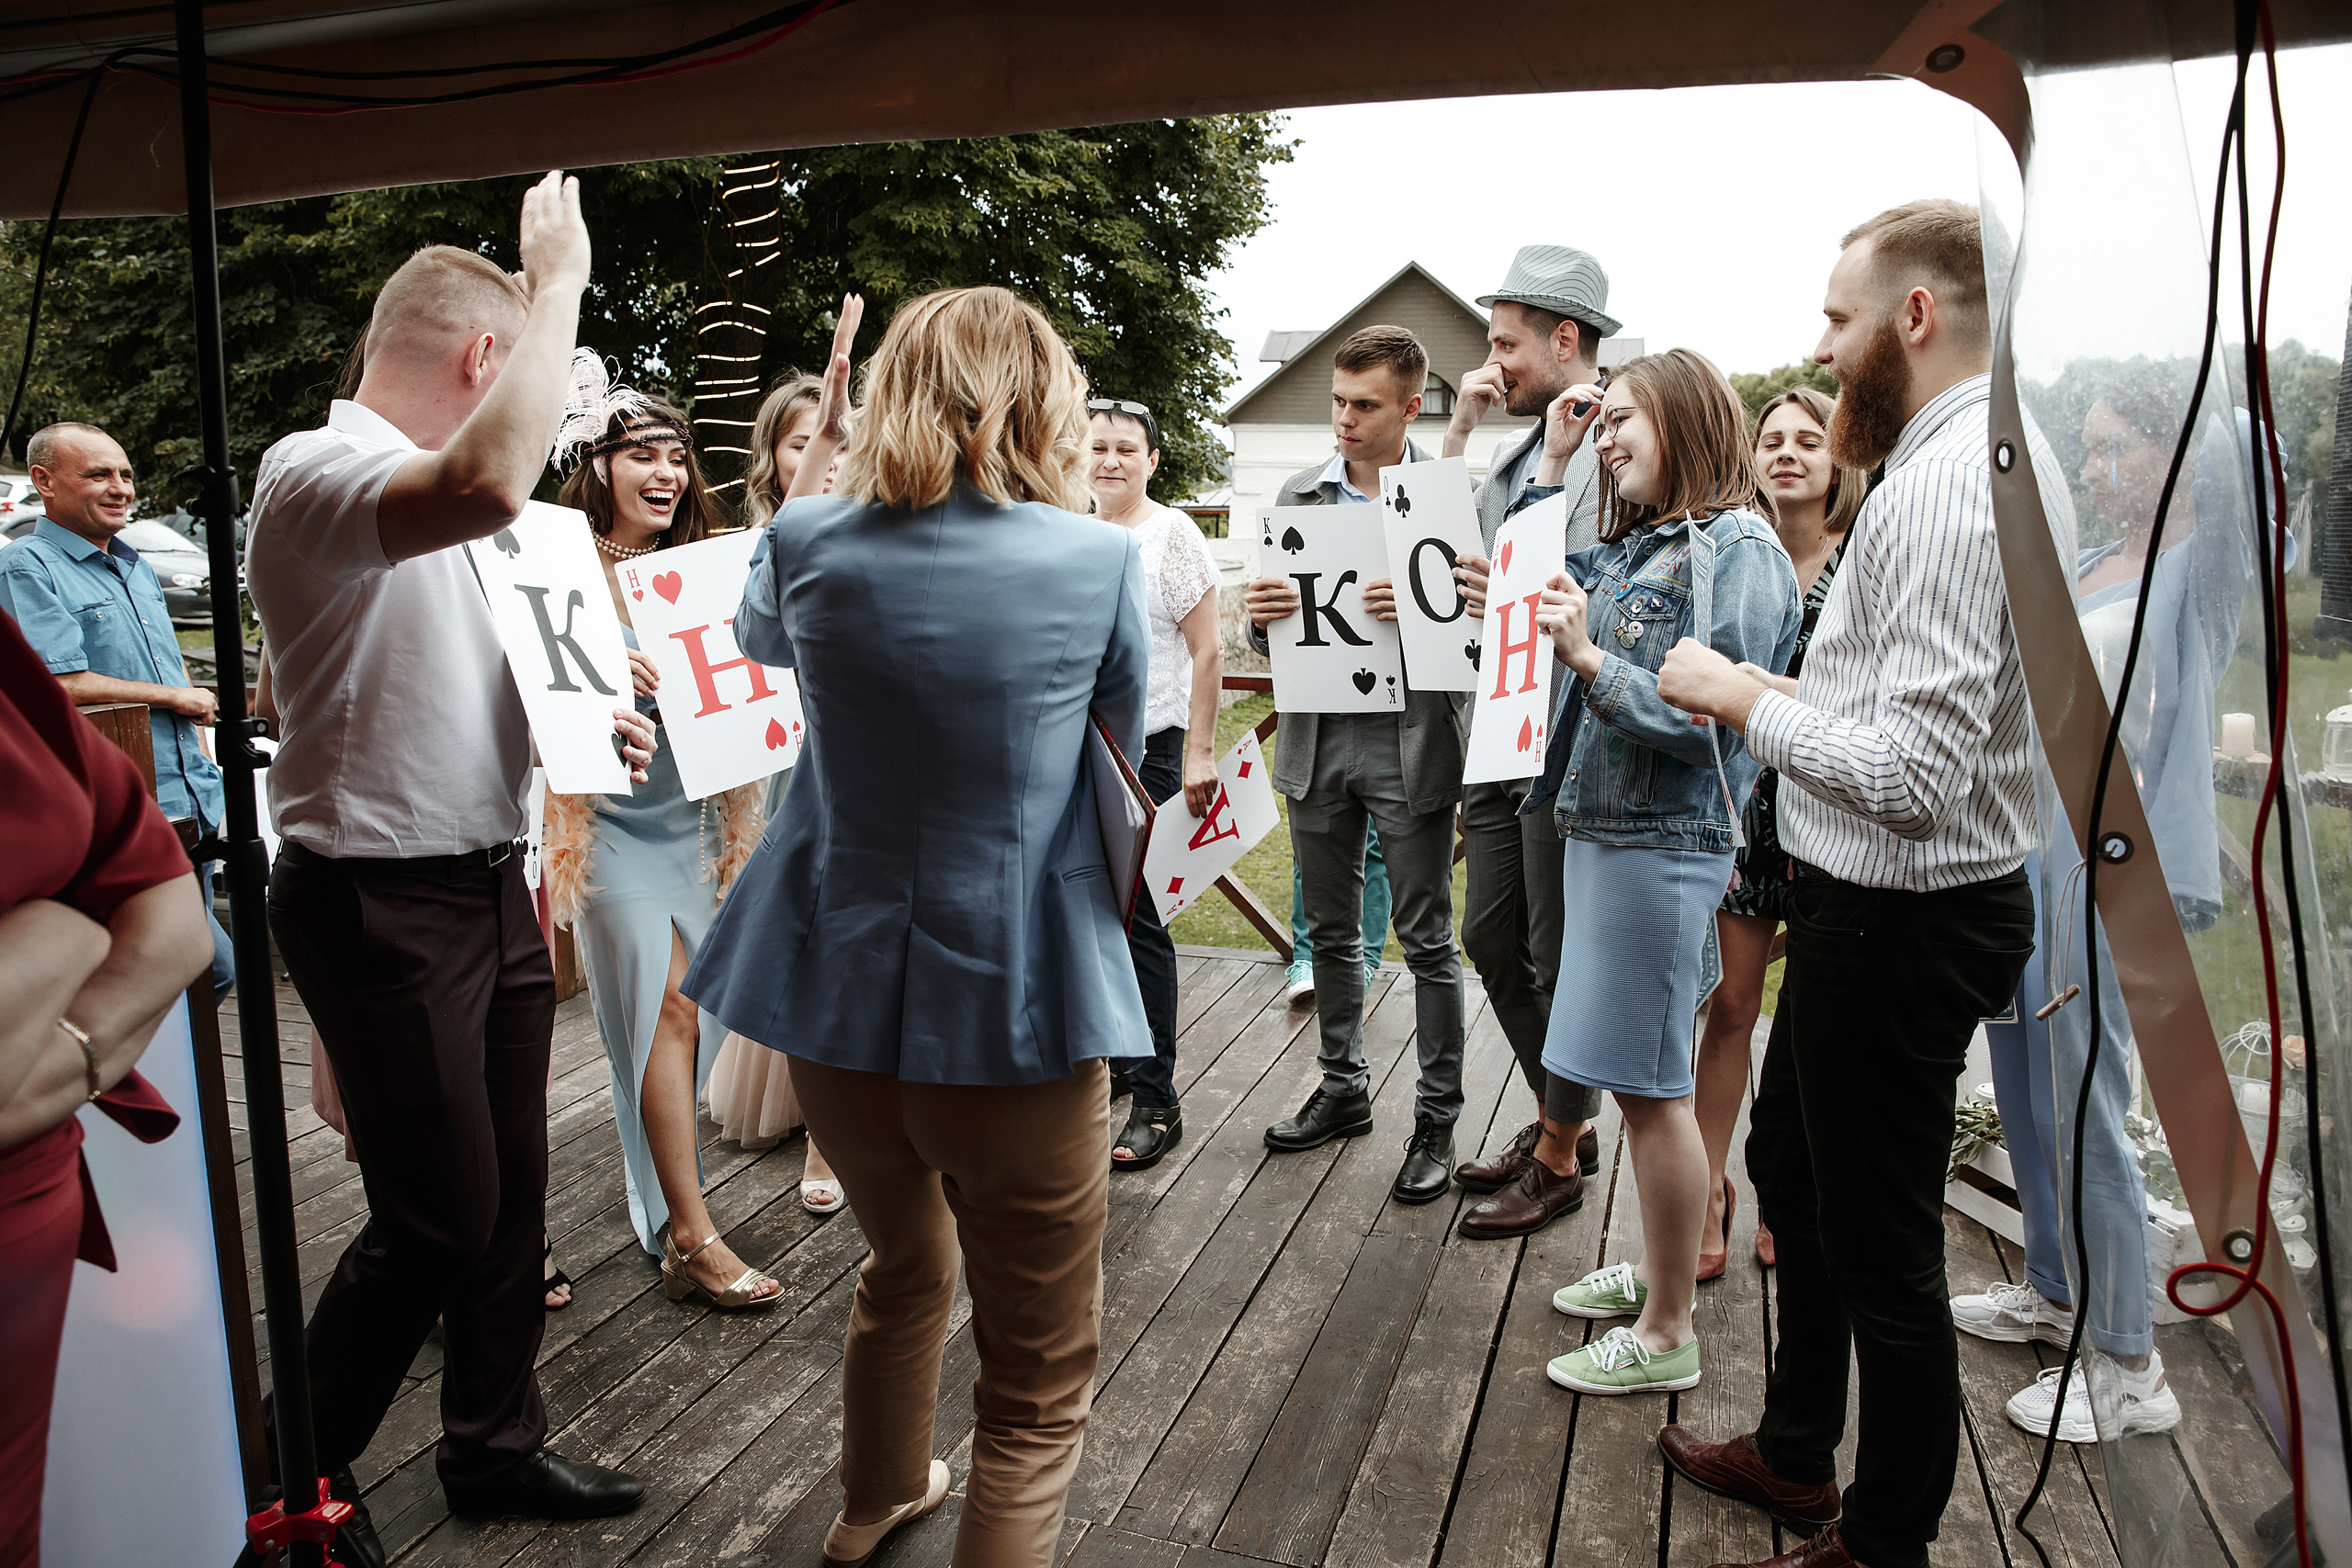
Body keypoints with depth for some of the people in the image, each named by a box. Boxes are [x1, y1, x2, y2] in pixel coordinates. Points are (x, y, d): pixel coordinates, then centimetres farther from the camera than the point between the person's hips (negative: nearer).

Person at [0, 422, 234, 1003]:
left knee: (204, 966, 11)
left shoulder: (137, 569, 20)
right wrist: (176, 698, -7)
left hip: (191, 805, 9)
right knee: (216, 966, -15)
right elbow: (65, 685, -18)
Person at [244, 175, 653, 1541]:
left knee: (511, 1193, 16)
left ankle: (496, 1444, 33)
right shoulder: (315, 473, -16)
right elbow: (491, 481, -40)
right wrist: (560, 277, -28)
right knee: (437, 1221, 0)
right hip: (386, 903, -9)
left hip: (489, 885, 9)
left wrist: (581, 724, 12)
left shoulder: (416, 506, 15)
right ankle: (296, 1478, 24)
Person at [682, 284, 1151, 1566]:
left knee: (903, 1266, 32)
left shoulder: (809, 543, -4)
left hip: (838, 992, 5)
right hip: (1016, 1008, -5)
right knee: (1040, 1384, 11)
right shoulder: (1099, 560, -11)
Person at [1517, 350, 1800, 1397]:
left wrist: (1590, 659, -21)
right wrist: (1549, 457, 19)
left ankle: (1667, 1334, 12)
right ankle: (1654, 1272, 33)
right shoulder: (1630, 548, 14)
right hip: (1601, 829, 9)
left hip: (1663, 846, -9)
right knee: (1639, 1080, 17)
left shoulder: (1738, 552, -11)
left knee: (1651, 1084, -1)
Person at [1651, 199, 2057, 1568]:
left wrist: (1746, 697, -16)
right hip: (1880, 904, 11)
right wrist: (1790, 694, 6)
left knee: (1884, 1253, 5)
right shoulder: (1986, 456, 11)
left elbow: (1911, 774, -29)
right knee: (1791, 1166, 25)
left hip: (1901, 924, -11)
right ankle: (1797, 1454, 45)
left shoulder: (1949, 481, -23)